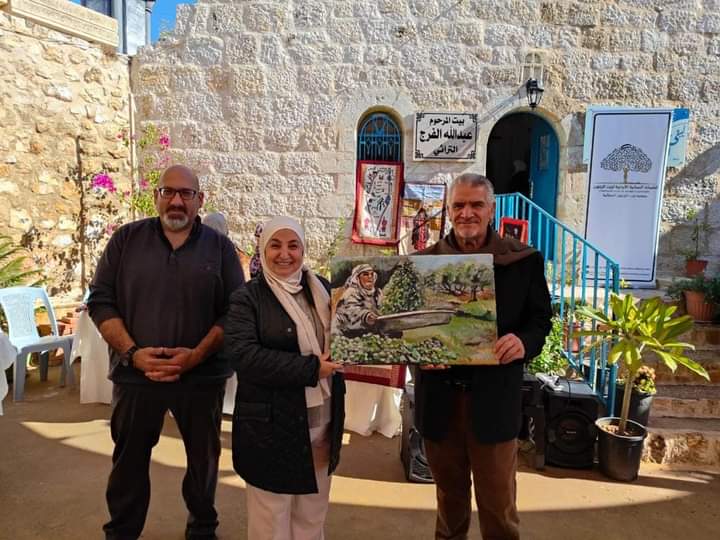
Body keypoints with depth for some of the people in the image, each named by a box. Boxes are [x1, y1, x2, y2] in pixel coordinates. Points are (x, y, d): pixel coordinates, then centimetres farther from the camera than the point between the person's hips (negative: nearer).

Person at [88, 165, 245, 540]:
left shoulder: (220, 248, 0)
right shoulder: (126, 239, 2)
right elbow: (100, 300, -1)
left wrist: (196, 355, -16)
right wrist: (132, 352, -14)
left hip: (202, 376, 0)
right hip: (135, 374, 1)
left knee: (203, 457, 15)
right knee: (129, 459, 15)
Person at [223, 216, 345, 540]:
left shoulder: (322, 290, 7)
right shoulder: (247, 299, -8)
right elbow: (241, 354, -21)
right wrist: (310, 369, -23)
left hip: (322, 423, 5)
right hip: (271, 427, -4)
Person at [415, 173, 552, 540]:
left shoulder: (523, 260, -3)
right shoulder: (425, 260, 0)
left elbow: (540, 319, 2)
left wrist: (524, 342, -20)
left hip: (493, 399, -1)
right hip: (439, 397, 2)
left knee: (498, 503, 13)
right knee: (449, 495, 22)